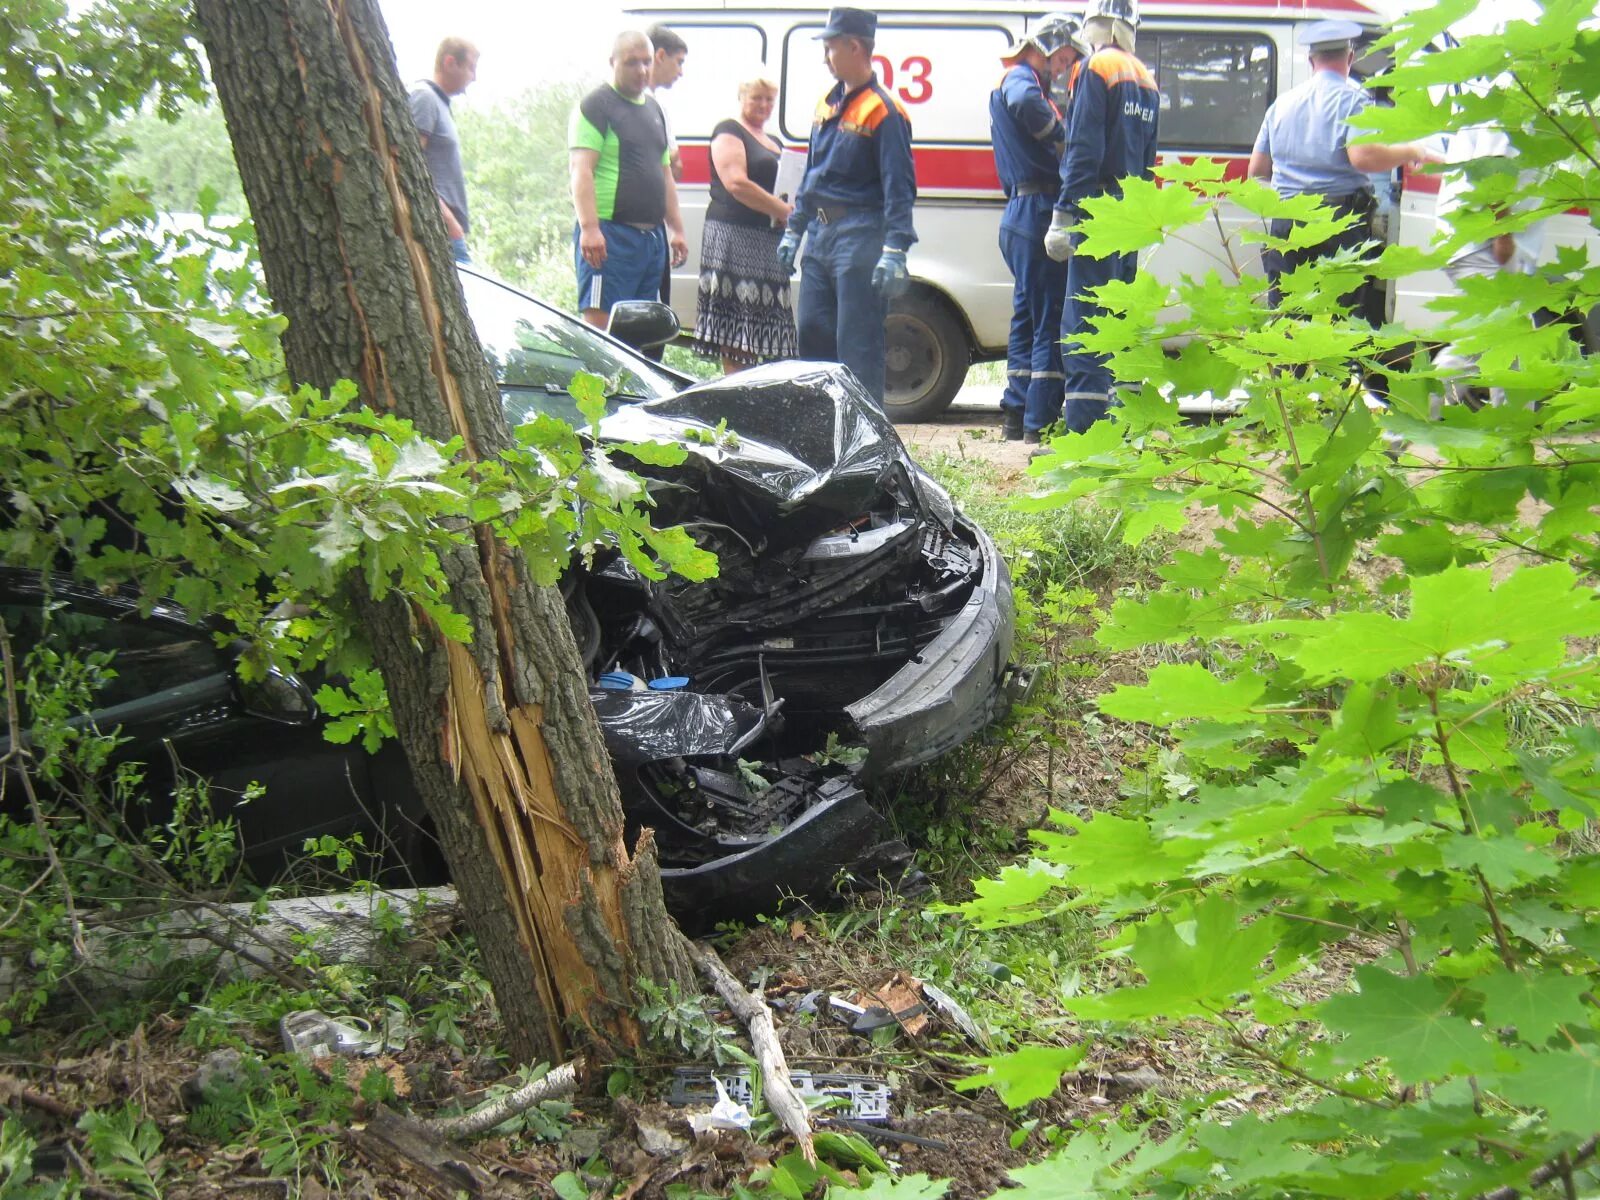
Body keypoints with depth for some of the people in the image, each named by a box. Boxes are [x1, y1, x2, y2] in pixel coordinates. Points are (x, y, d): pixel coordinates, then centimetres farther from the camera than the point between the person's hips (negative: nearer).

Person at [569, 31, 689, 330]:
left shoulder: (654, 109, 21)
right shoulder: (596, 106, -4)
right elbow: (581, 171, -14)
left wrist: (676, 229, 21)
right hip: (610, 233, -8)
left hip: (652, 236, 8)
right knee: (601, 322, -13)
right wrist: (589, 227, -24)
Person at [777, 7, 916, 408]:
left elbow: (898, 187, -14)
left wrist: (894, 250, -22)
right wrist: (793, 230, 20)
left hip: (860, 239, -9)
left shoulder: (882, 110, -10)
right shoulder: (827, 104, 15)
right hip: (820, 235, 9)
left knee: (857, 347, -7)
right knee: (812, 335, 12)